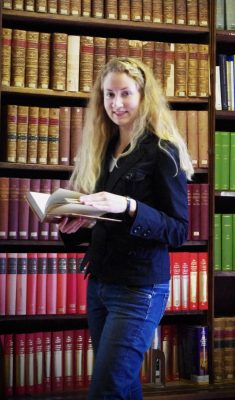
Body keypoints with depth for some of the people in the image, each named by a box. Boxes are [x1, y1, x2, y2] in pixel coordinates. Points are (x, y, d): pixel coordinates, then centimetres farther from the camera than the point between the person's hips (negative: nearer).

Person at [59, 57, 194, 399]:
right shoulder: (103, 150, 11)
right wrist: (74, 228, -4)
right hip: (99, 284, 7)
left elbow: (179, 231, -13)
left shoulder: (162, 151, -10)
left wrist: (129, 207, -27)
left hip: (139, 290, -7)